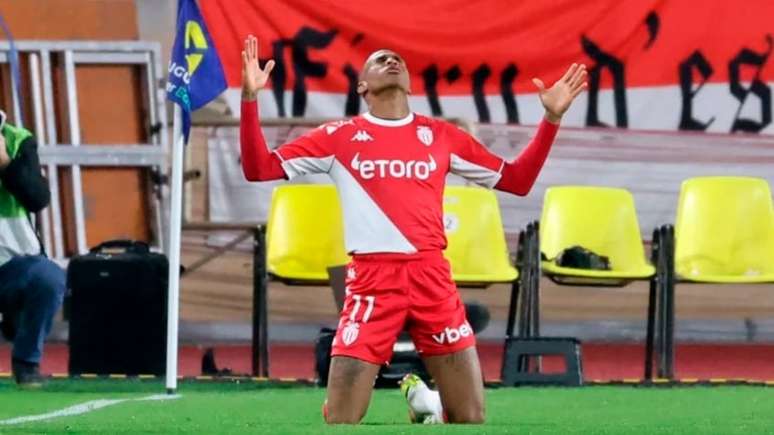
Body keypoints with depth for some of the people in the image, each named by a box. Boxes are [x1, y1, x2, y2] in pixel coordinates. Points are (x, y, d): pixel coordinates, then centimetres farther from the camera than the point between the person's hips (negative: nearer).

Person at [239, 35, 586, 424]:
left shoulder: (441, 136, 15)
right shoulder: (339, 137, 9)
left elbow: (517, 180, 20)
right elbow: (258, 169, 7)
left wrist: (552, 118, 11)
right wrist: (250, 99, -5)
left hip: (432, 278, 2)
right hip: (371, 279, -2)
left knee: (471, 417, 0)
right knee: (340, 420, -8)